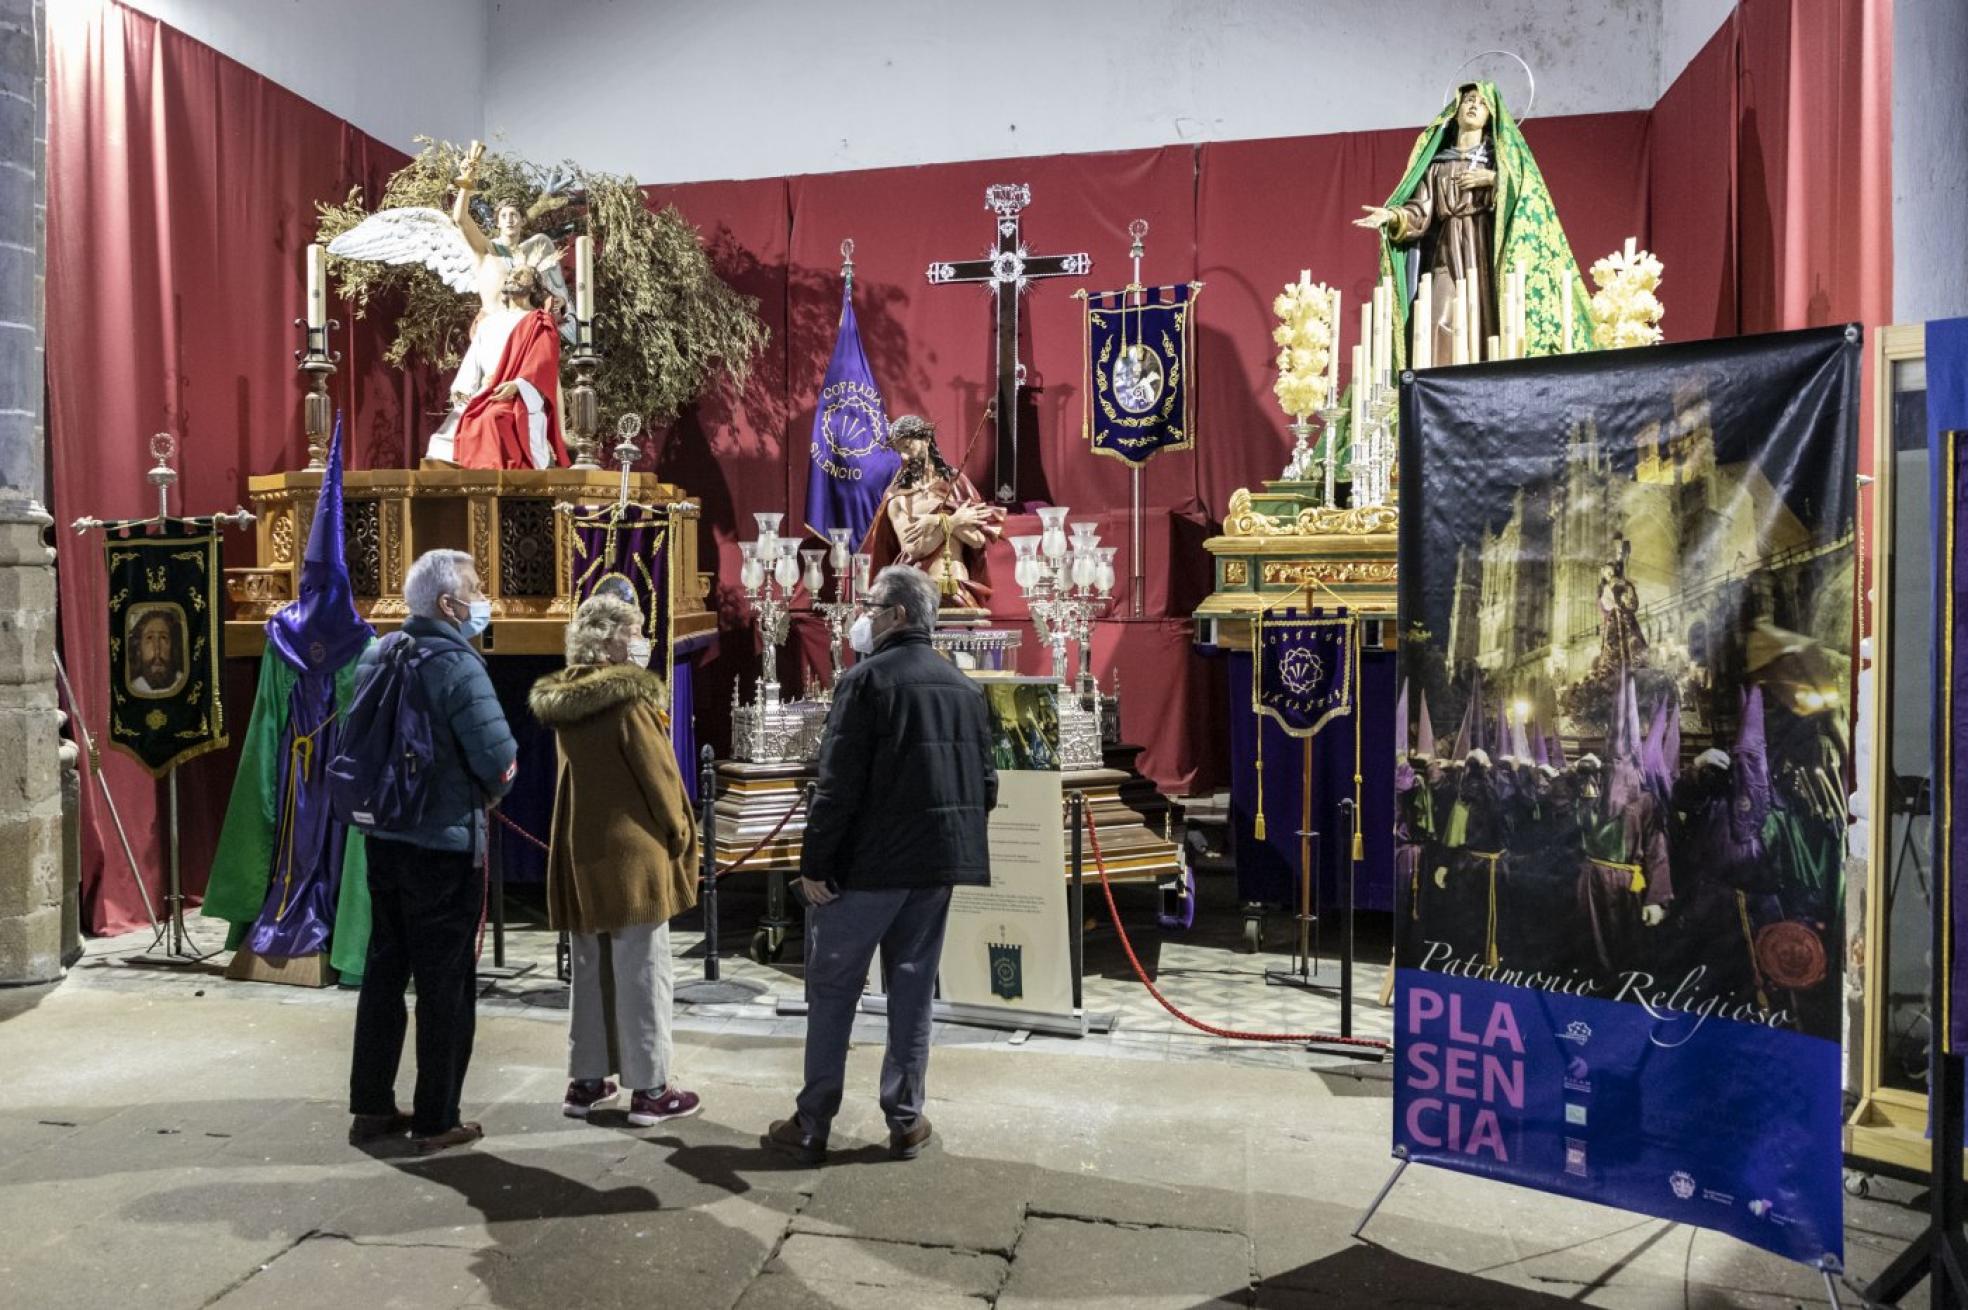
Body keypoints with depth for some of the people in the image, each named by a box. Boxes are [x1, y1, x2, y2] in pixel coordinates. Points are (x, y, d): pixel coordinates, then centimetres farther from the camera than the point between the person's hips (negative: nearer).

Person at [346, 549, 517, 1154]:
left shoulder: (375, 657, 7)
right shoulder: (456, 665, -17)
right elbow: (499, 757, -19)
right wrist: (484, 794, 1)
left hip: (382, 839, 8)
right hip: (445, 847, -7)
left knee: (383, 972, 16)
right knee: (446, 985, 3)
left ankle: (371, 1106, 26)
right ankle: (437, 1121, 11)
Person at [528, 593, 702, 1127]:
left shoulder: (562, 698, 6)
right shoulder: (629, 698, -16)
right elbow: (659, 776, -13)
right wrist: (681, 836, 0)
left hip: (579, 853, 7)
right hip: (632, 853, -7)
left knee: (588, 970, 16)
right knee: (642, 974, 1)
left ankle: (585, 1081, 23)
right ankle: (649, 1089, 8)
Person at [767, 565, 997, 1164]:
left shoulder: (867, 678, -12)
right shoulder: (963, 686, 8)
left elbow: (838, 783, -16)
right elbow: (985, 783, 10)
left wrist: (814, 863, -11)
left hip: (867, 865, -5)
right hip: (936, 866, 6)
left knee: (832, 990, 7)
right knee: (913, 991, 14)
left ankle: (812, 1125, 14)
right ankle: (905, 1121, 19)